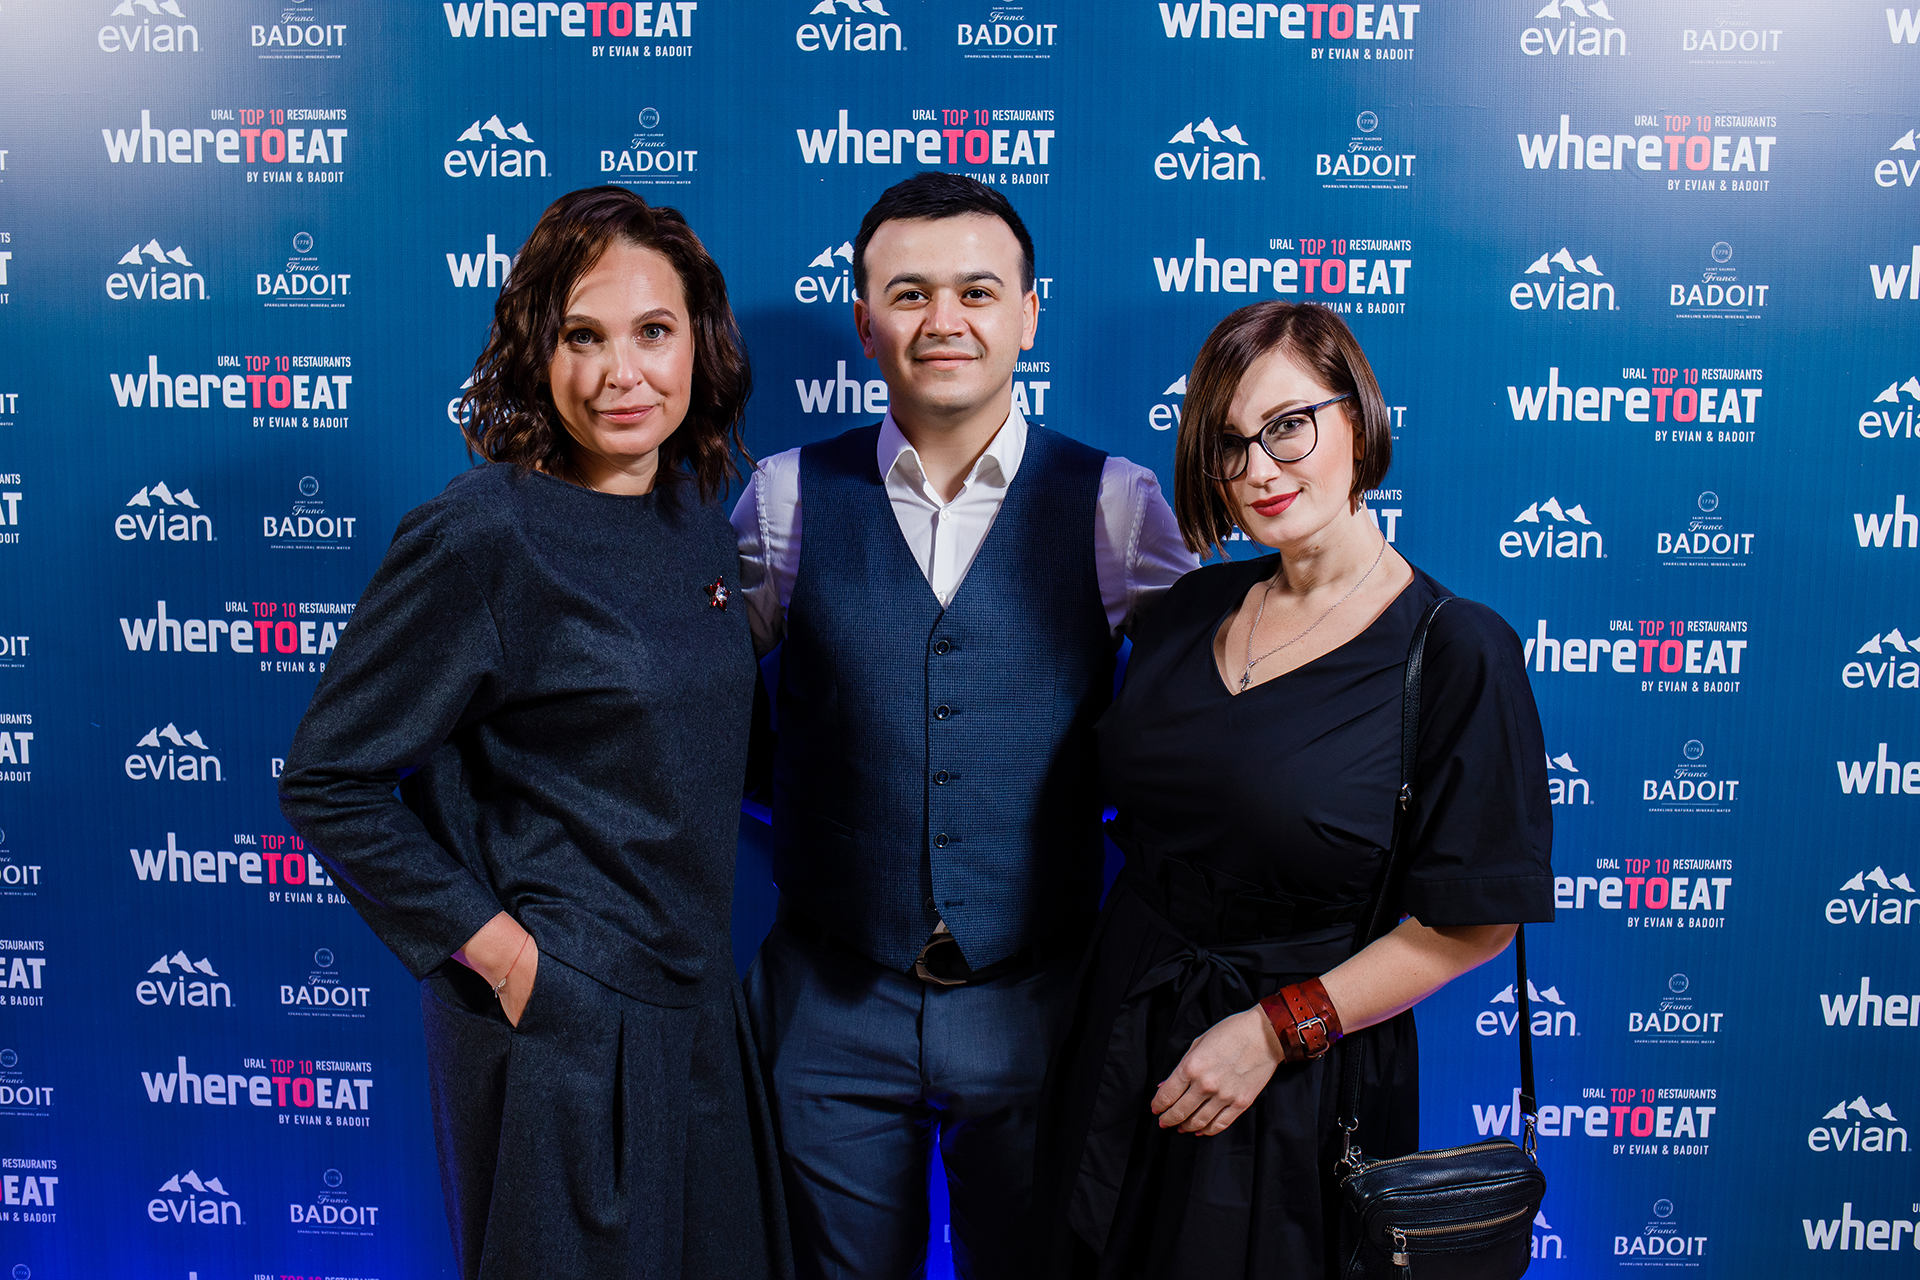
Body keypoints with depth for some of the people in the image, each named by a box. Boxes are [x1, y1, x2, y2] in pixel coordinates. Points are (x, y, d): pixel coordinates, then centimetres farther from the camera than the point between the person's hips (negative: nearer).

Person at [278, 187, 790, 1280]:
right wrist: (491, 946, -15)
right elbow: (328, 782, -14)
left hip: (697, 1004, 7)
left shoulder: (694, 512, 4)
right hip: (557, 1021, -7)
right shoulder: (483, 535, -17)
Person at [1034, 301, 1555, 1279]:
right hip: (1122, 1042, 5)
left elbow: (1473, 923, -13)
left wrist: (1277, 1029, -15)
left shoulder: (1456, 650, -15)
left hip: (1298, 1091, -5)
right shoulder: (1197, 605, 2)